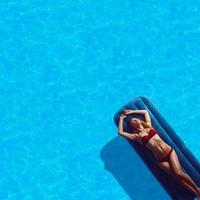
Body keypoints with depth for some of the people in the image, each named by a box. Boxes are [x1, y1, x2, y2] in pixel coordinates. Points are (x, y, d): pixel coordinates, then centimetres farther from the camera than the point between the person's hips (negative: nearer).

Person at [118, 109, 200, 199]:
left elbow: (145, 111, 26)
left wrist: (131, 111, 27)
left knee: (178, 173, -15)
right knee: (177, 176, -11)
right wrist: (121, 118, 17)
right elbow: (120, 132, 4)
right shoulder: (137, 136, 6)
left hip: (170, 151, 2)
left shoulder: (149, 126, 15)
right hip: (161, 160, -2)